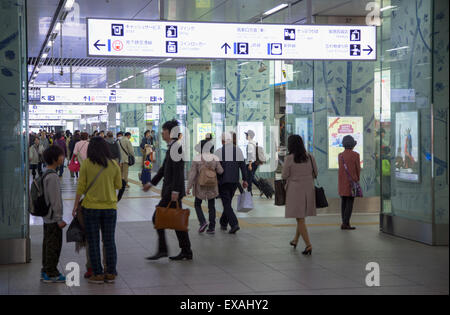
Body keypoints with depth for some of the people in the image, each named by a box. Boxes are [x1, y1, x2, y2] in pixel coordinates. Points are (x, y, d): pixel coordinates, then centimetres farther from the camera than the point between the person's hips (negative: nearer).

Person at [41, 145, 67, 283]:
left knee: (48, 244, 15)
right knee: (54, 245, -2)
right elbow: (55, 200, -21)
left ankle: (45, 271, 23)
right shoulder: (52, 177, -21)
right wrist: (59, 219, -17)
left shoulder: (46, 174, 10)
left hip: (47, 218, 10)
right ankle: (51, 274, 4)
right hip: (53, 218, -10)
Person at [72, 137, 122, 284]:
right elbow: (118, 185, 7)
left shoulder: (86, 164, -8)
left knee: (93, 242, 7)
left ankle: (98, 274, 9)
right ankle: (110, 273, 14)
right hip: (110, 207, 2)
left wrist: (75, 206, 3)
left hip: (91, 207, -2)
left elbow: (81, 187, -6)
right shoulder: (114, 165, -2)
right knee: (109, 241, 11)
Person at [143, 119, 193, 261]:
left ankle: (162, 249, -2)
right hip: (169, 190, 10)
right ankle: (186, 252, 14)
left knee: (158, 217, -6)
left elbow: (178, 171, -21)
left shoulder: (176, 146, -14)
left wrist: (175, 191, -24)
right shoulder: (172, 147, 16)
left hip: (173, 190, -10)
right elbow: (164, 168, 24)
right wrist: (151, 183, 25)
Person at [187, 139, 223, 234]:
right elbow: (220, 171, -2)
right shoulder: (215, 158, -5)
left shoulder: (197, 158, -11)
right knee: (211, 206, 10)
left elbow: (192, 173, -12)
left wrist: (189, 187, -9)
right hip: (212, 186, 2)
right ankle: (212, 227, 7)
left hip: (200, 186, -2)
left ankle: (203, 222, -4)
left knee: (197, 205, 15)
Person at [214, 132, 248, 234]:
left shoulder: (219, 152, -6)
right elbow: (242, 165, 1)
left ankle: (234, 224, -18)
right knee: (228, 202, 19)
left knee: (226, 204, -3)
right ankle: (223, 223, 29)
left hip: (222, 181, -4)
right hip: (234, 181, 4)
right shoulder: (238, 150, 3)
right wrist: (245, 180, 4)